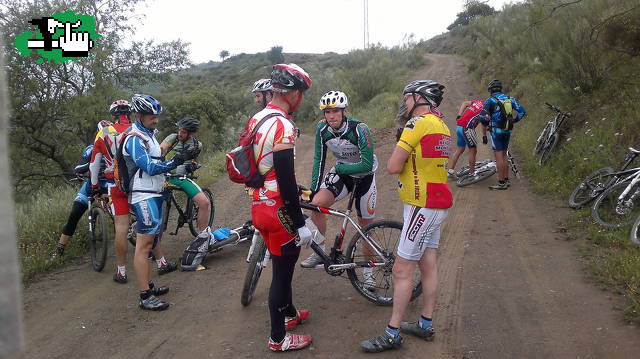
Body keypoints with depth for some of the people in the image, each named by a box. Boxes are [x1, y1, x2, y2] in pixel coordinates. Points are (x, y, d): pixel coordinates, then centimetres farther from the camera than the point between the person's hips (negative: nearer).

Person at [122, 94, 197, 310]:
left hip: (153, 195, 11)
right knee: (144, 245, -9)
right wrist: (177, 160, -28)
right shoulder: (134, 139, -15)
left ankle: (149, 286, 26)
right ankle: (146, 298, -6)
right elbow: (151, 167, -23)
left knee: (151, 238, 16)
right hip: (144, 197, -11)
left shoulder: (148, 135, 15)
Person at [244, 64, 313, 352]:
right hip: (278, 210, -9)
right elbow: (286, 179, -24)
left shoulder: (255, 119, 9)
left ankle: (289, 314, 44)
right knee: (282, 271, 5)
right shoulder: (282, 126, -21)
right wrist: (300, 223, -18)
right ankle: (278, 338, 20)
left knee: (282, 265, 25)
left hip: (259, 205, 9)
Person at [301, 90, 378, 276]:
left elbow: (367, 165, -28)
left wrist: (340, 167, -21)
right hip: (341, 172, 3)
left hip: (364, 177, -3)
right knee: (316, 203, -20)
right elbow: (319, 159, -6)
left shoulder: (359, 130, -28)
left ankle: (368, 270, 24)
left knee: (366, 226, 4)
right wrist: (313, 189, -9)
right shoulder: (322, 129, -14)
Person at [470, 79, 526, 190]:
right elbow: (522, 111, 3)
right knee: (504, 156, 16)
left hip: (496, 132, -6)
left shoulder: (490, 101, -9)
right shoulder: (510, 99, 8)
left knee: (499, 157, -4)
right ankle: (506, 180, 21)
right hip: (507, 131, 6)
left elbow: (482, 117, -16)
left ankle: (501, 183, -2)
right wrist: (513, 121, 16)